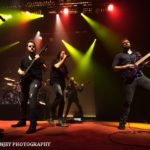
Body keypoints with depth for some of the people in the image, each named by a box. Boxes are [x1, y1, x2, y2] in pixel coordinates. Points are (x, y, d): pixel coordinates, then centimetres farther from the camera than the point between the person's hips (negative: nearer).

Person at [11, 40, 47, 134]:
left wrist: (39, 61, -24)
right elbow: (19, 70, 22)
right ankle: (22, 121, 34)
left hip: (35, 80, -6)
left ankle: (33, 125, -30)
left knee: (32, 97, -29)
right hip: (25, 81, 6)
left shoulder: (38, 58, 4)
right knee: (23, 101, 14)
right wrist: (21, 72, -2)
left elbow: (45, 69, -8)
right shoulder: (24, 59, 15)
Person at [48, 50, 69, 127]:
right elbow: (57, 66, -14)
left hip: (62, 82, 7)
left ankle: (60, 121, 4)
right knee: (60, 95, -32)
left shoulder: (64, 65, 24)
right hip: (55, 81, -7)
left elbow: (66, 75, 24)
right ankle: (51, 117, -19)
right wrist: (63, 59, -6)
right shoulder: (55, 61, 8)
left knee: (62, 101, -1)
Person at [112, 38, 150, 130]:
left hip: (140, 76, 3)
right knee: (128, 102, -2)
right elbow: (114, 67, 2)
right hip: (129, 80, -3)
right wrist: (126, 66, -9)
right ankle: (122, 123, 12)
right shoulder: (119, 55, 11)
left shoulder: (137, 53, 23)